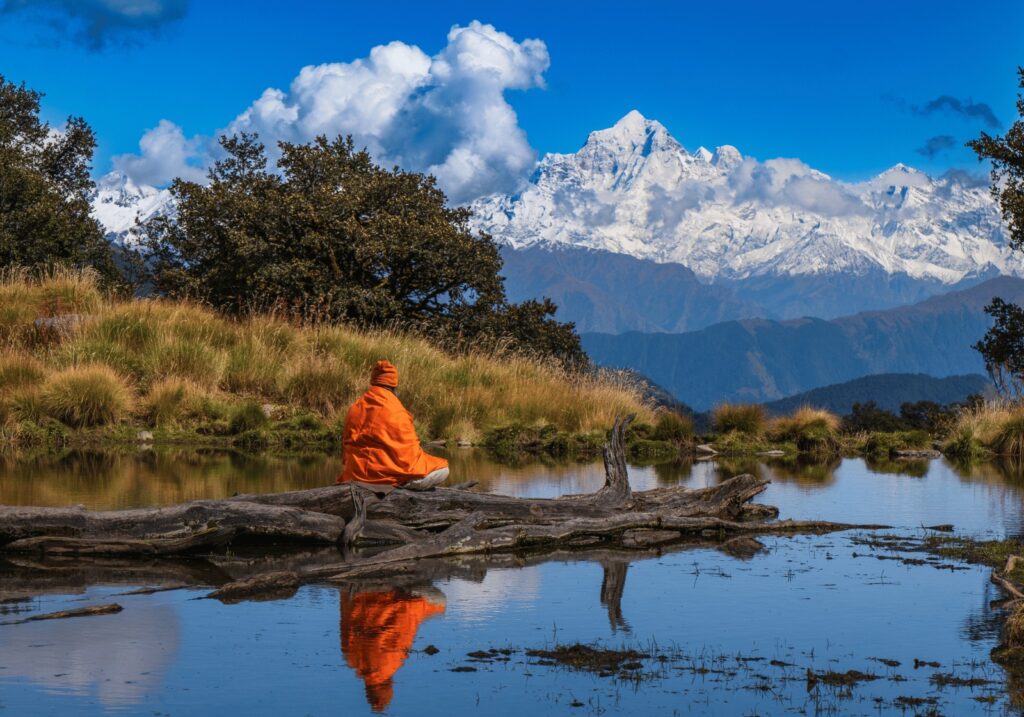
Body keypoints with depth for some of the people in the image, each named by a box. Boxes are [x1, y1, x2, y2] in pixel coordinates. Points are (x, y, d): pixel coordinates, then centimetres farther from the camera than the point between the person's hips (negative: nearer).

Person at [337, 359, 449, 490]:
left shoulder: (354, 409, 4)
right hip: (387, 475, -7)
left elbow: (346, 446, 10)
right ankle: (399, 485, -4)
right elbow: (409, 450, -9)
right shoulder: (396, 412, -14)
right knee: (442, 470, 1)